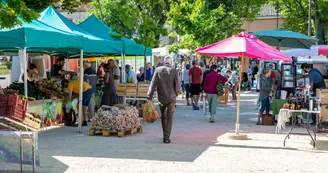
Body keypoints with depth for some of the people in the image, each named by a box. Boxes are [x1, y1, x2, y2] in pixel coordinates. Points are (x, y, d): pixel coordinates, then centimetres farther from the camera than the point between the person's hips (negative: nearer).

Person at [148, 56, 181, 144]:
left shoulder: (158, 70, -1)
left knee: (163, 117, 18)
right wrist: (176, 94, 13)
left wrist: (149, 97, -6)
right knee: (169, 118, 1)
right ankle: (166, 137, -7)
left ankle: (165, 135, 30)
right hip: (171, 98, -2)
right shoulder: (174, 71, -6)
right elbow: (178, 85, -6)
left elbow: (153, 84, -6)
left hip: (161, 98, 3)